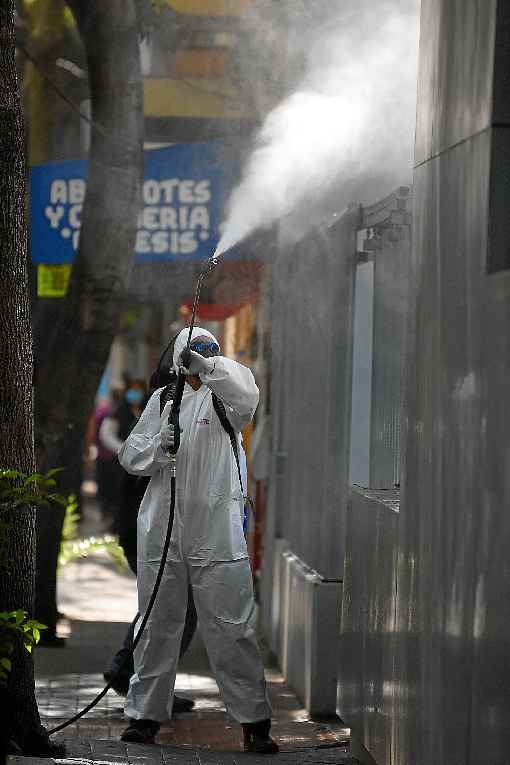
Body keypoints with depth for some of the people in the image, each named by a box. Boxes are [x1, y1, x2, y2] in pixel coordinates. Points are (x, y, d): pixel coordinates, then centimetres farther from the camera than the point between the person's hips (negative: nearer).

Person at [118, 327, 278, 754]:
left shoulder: (223, 395, 1)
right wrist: (158, 446, -9)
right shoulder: (163, 399, 12)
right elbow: (130, 457, 10)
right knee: (157, 624, 10)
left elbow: (247, 396, -24)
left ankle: (255, 722, 0)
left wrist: (208, 365, -30)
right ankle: (145, 715, 20)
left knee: (232, 628, -4)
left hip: (217, 531, -3)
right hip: (163, 527, 3)